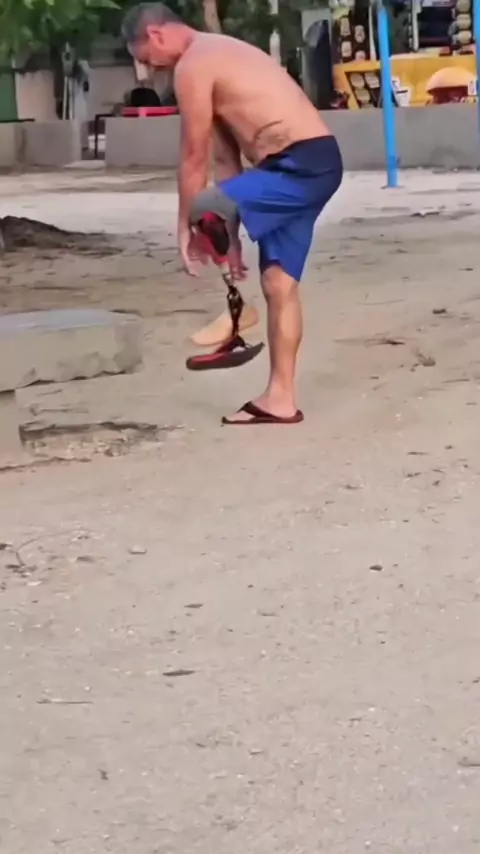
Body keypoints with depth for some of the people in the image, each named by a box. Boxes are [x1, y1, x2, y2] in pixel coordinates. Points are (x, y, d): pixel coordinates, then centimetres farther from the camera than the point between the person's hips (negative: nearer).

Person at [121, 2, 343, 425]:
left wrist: (186, 227, 3)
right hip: (316, 163, 10)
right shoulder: (217, 57, 23)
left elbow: (195, 157, -6)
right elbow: (226, 156, 21)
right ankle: (280, 399, 15)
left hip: (300, 164, -10)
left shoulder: (192, 66, -8)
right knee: (279, 282, 11)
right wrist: (228, 233, 19)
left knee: (202, 211, -20)